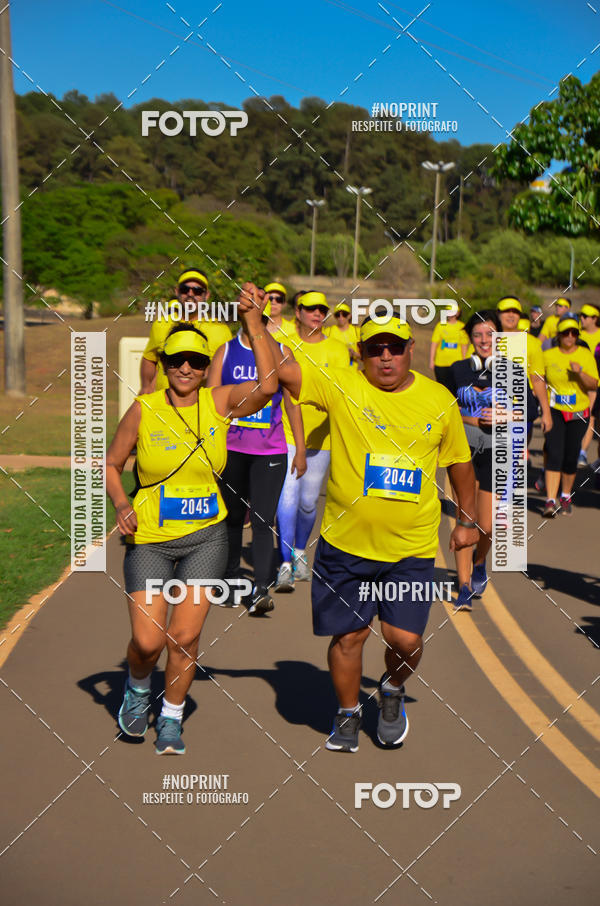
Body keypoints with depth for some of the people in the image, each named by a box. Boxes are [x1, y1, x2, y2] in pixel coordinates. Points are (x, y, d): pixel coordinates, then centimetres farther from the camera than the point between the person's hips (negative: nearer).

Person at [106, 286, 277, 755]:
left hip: (206, 538, 1)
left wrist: (255, 324, -25)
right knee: (147, 640, -6)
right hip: (149, 540, -1)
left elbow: (268, 385, -21)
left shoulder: (220, 402, -2)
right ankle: (137, 688, 30)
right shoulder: (144, 409, -4)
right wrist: (122, 504, -10)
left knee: (186, 636, -2)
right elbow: (111, 463, 7)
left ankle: (171, 719, 22)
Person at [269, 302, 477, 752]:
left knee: (405, 638, -2)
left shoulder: (439, 399, 2)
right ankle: (348, 713, 34)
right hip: (345, 544, -1)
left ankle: (393, 691, 33)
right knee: (349, 634, 8)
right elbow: (279, 368, -14)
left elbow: (460, 461, 15)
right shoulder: (341, 386, -6)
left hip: (412, 548, 1)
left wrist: (467, 520, 17)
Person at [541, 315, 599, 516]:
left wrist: (580, 373, -23)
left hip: (579, 412, 1)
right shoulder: (547, 356, -1)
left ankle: (566, 497, 26)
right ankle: (550, 501, -15)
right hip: (554, 411, -1)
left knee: (571, 458, 6)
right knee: (554, 454, -13)